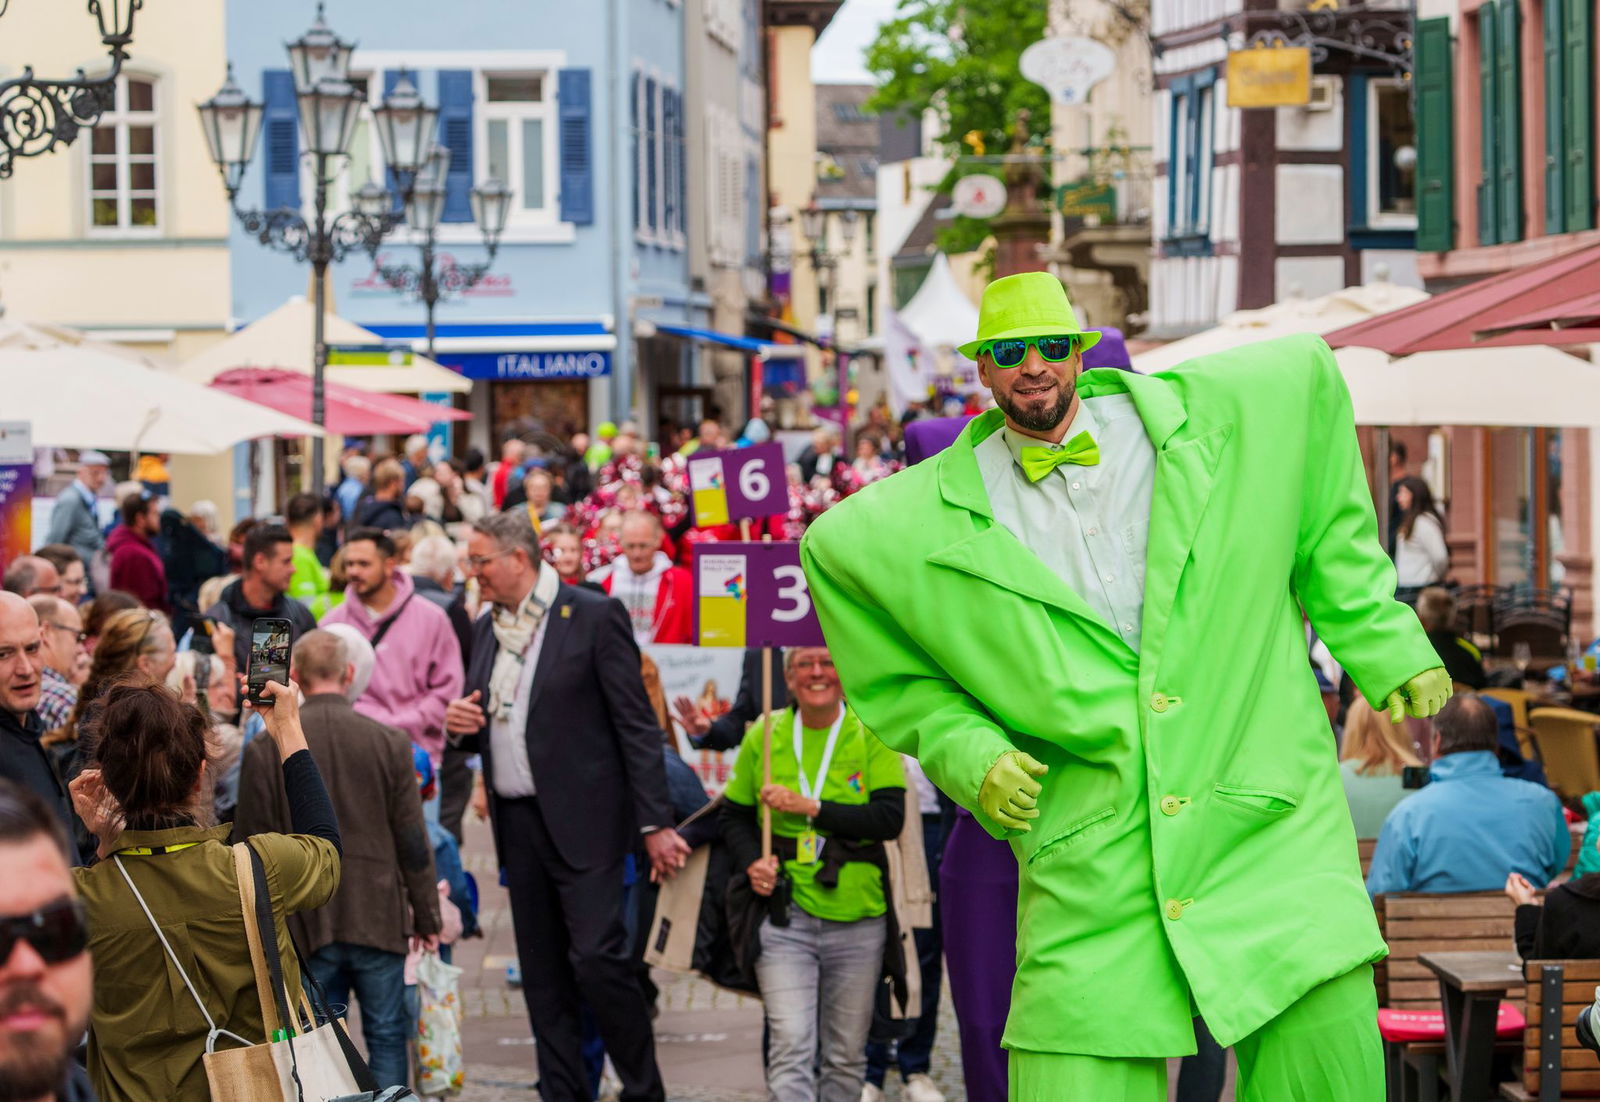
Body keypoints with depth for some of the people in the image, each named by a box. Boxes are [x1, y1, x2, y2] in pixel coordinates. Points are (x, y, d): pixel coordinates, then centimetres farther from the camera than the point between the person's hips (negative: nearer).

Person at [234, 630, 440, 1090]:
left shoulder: (265, 750, -6)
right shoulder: (388, 743, -5)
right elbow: (413, 841, -1)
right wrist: (426, 915, 11)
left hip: (307, 924, 0)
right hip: (378, 921, 0)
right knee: (387, 1035, 9)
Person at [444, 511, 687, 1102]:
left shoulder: (594, 616, -6)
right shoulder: (487, 628, 14)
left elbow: (636, 725, -9)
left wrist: (655, 823, -14)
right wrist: (464, 724, -1)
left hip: (584, 820, -7)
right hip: (517, 824, 7)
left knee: (597, 958, -13)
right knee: (542, 976, 8)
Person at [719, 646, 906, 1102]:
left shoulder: (872, 736, 0)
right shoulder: (764, 737, 4)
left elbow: (890, 819, -10)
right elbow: (733, 817, 15)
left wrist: (810, 807, -15)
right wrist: (752, 862, -5)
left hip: (857, 917, 1)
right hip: (785, 914, 0)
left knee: (846, 1055, 9)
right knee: (791, 1046, -13)